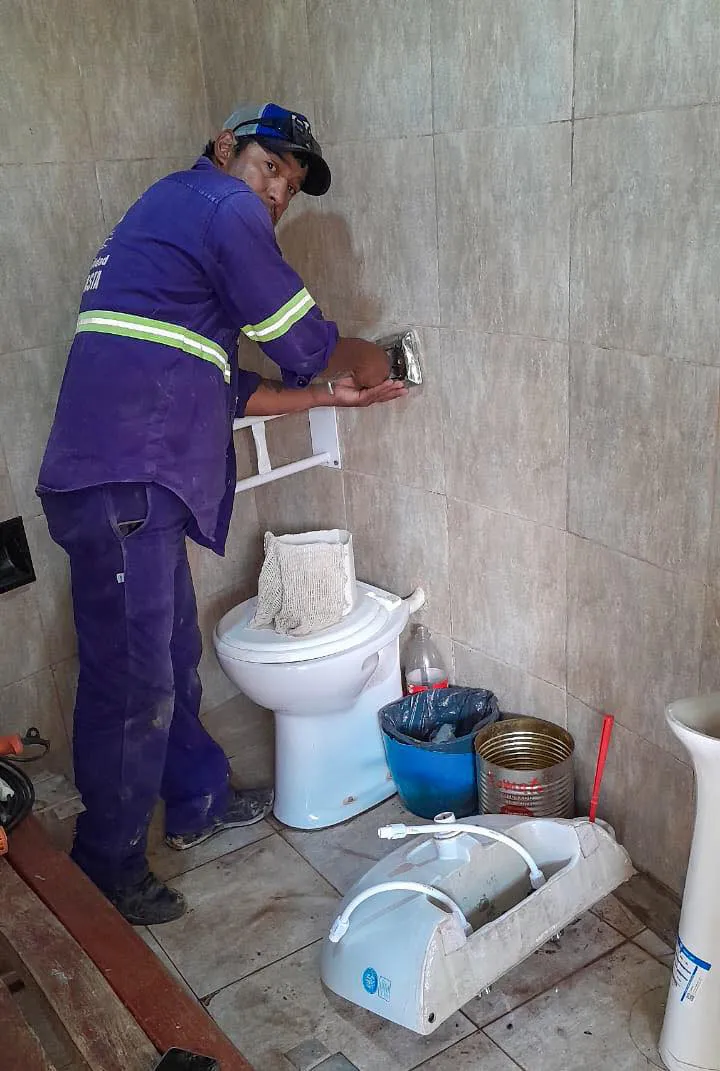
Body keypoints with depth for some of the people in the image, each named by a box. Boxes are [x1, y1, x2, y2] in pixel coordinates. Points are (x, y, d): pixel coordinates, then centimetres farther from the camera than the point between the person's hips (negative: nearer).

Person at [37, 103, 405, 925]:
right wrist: (372, 364, 16)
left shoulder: (171, 219, 27)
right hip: (123, 486, -11)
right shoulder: (219, 205, -4)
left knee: (171, 656, 21)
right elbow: (303, 343, -3)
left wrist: (332, 394, 21)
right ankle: (109, 869, 17)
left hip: (132, 484, 11)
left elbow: (223, 391, 23)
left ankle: (196, 801, 39)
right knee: (132, 681, 0)